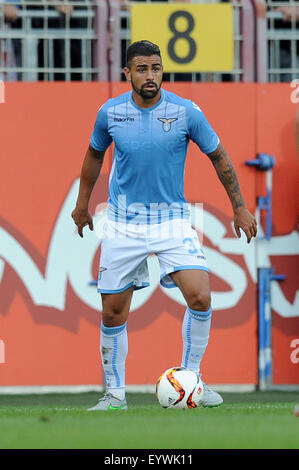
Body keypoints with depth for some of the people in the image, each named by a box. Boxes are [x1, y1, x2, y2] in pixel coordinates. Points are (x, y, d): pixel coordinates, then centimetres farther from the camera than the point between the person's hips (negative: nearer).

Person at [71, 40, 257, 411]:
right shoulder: (110, 113, -4)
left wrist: (239, 207, 4)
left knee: (200, 297, -19)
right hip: (122, 224, 1)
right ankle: (114, 394, 18)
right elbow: (95, 154, 16)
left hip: (172, 220, -1)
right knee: (112, 312, 2)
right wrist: (82, 203, 21)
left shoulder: (186, 112, -9)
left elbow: (217, 156, 4)